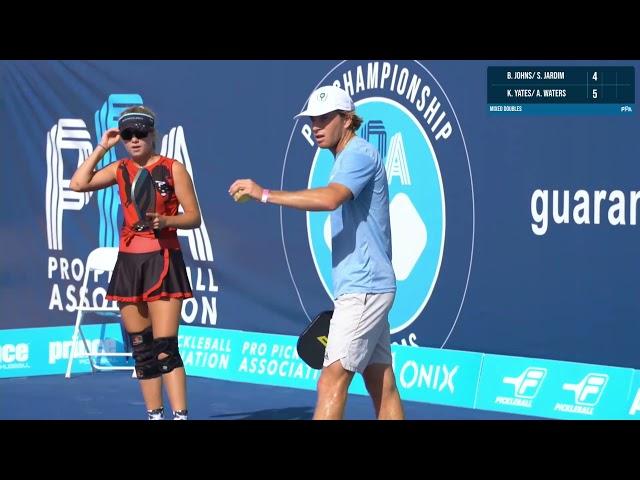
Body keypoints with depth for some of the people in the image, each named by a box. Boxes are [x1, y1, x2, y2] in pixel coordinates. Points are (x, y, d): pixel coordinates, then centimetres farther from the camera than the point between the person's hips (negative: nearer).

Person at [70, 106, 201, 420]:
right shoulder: (121, 170, 11)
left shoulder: (173, 169, -1)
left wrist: (165, 221, -20)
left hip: (162, 261, -5)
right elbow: (78, 184, 3)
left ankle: (180, 414, -15)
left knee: (165, 347, -13)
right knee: (141, 348, 6)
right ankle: (154, 415, 12)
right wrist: (102, 148, 3)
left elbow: (194, 217, -2)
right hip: (129, 262, 5)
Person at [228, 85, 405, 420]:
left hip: (363, 289, -11)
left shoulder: (360, 154, -12)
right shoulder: (347, 160, 21)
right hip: (364, 290, 11)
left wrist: (265, 194, -33)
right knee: (382, 387, 8)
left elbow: (330, 199, -31)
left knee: (332, 382, -15)